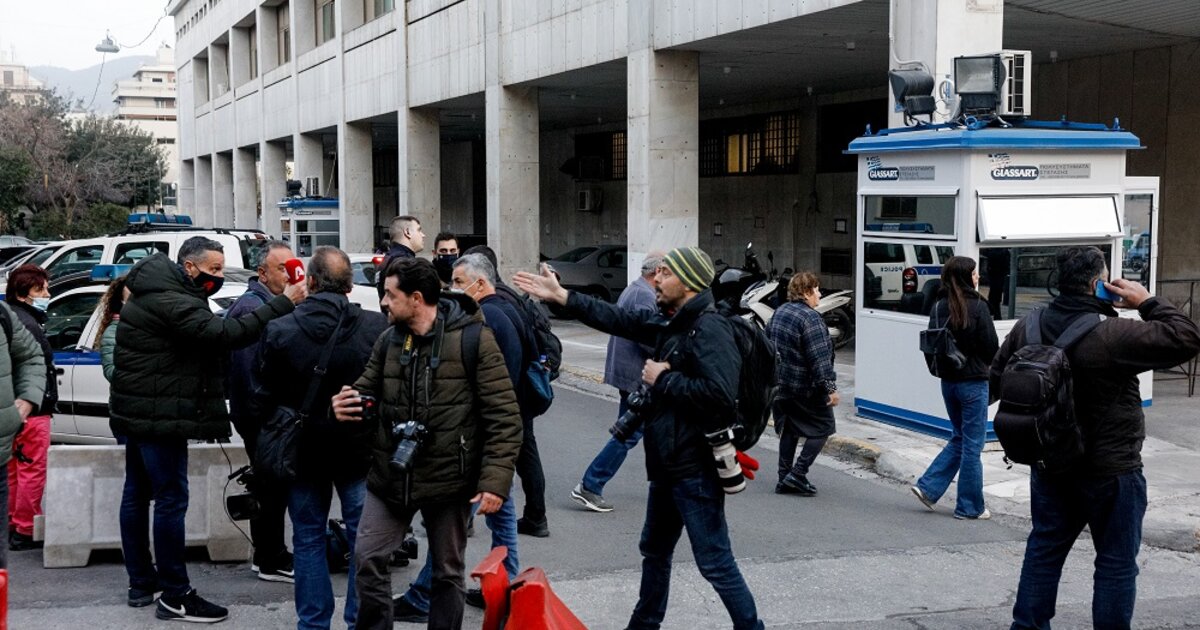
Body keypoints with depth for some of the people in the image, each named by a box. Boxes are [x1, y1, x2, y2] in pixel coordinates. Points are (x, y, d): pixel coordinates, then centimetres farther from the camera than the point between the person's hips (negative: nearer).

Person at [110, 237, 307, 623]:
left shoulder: (160, 294, 15)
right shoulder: (169, 302, -20)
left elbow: (208, 336, 11)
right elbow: (223, 333, -31)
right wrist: (283, 304, -32)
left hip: (141, 413, 11)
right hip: (159, 415, -11)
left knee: (138, 493, 15)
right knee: (171, 499, -8)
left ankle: (141, 583, 26)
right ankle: (175, 597, -4)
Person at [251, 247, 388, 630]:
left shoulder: (279, 331, -11)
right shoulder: (376, 328, -11)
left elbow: (264, 398, -3)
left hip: (303, 451, 0)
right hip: (359, 450, 0)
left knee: (308, 540, 12)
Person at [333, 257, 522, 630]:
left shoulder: (473, 338, -12)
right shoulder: (388, 341, 5)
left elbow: (503, 416, -14)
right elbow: (367, 394, 15)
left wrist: (496, 480, -21)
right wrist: (346, 407, -11)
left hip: (449, 477, -4)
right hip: (391, 474, 4)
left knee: (448, 571, 11)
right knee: (369, 558, 2)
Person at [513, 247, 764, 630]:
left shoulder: (710, 329, -19)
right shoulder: (668, 322, 9)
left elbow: (720, 394, -31)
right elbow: (619, 319, 17)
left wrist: (663, 379, -19)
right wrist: (561, 297, 15)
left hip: (696, 468, -10)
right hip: (668, 462, 10)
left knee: (714, 562, -6)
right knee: (655, 549, 23)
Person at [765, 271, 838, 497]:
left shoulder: (779, 313, 9)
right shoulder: (810, 318, -18)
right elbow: (819, 358, -21)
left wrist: (772, 378, 26)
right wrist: (830, 387, -19)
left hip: (780, 385, 8)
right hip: (806, 389, -8)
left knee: (789, 430, 17)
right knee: (822, 428, 5)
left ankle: (784, 479, 16)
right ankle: (798, 473, -2)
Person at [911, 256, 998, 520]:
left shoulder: (938, 307, 2)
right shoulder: (977, 307, -14)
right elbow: (991, 347, -10)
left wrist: (938, 369, 14)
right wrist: (984, 363, 11)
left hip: (948, 382, 6)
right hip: (973, 382, -6)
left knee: (959, 438, 20)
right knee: (972, 445, 4)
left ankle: (928, 486, 11)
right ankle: (970, 507, 11)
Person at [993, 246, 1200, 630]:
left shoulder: (1028, 327, -2)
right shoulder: (1112, 335, -24)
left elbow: (999, 376, 11)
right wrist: (1148, 303, -9)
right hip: (1109, 472, -6)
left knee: (1045, 547, 19)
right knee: (1116, 562, 7)